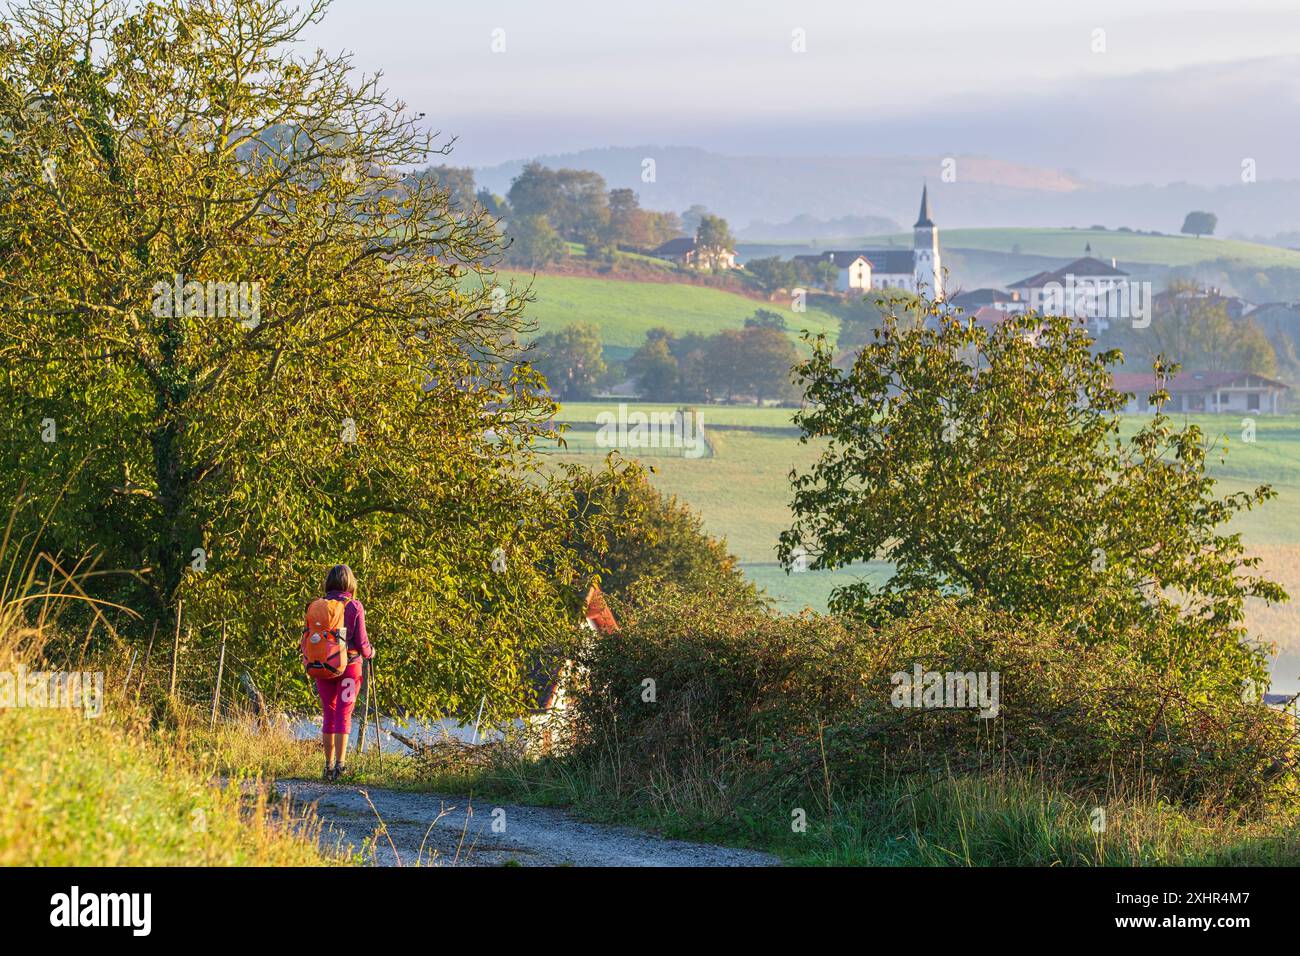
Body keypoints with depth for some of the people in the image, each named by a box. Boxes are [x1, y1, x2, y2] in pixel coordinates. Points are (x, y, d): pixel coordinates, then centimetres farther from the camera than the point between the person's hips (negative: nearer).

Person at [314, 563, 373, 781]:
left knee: (328, 716, 12)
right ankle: (340, 764, -11)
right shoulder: (354, 607, -7)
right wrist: (369, 653, 14)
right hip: (349, 665, -3)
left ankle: (329, 765, 15)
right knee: (343, 715, -2)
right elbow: (361, 641, -8)